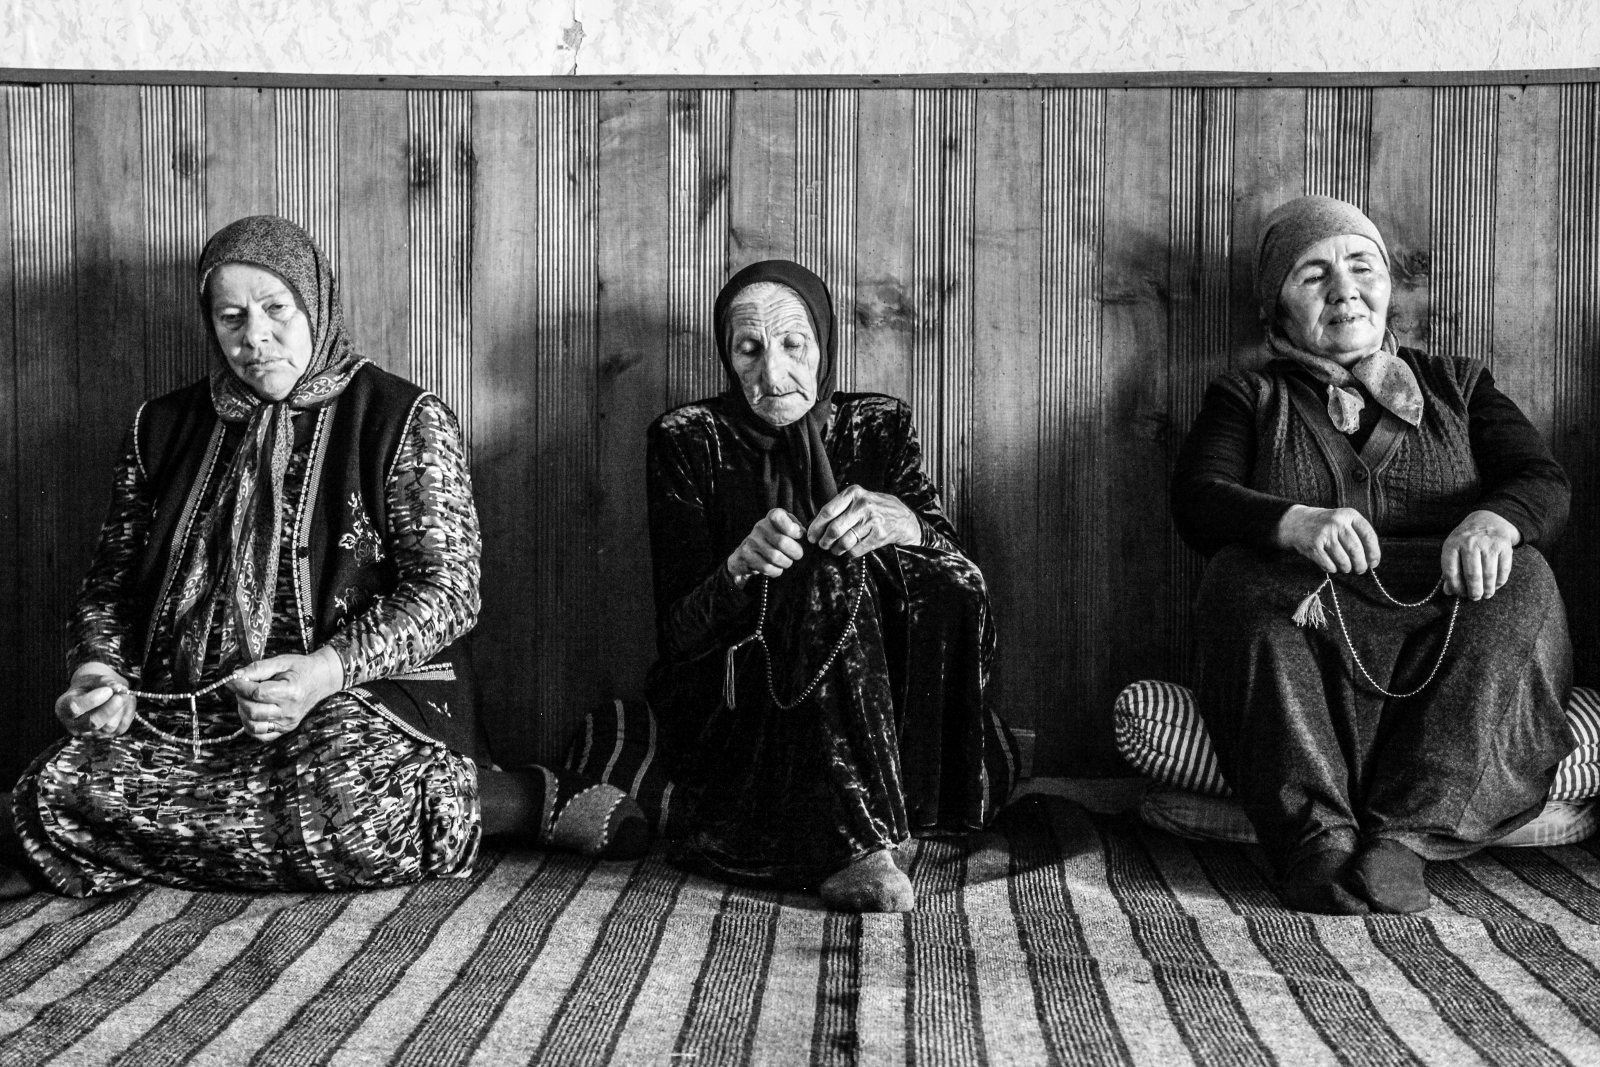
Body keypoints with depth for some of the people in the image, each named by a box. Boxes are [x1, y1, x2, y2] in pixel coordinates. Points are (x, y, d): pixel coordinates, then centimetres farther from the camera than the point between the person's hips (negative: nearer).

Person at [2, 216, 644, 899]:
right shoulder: (164, 428, 14)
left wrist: (329, 668, -24)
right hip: (186, 706, 5)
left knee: (351, 805, -37)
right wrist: (99, 667, -2)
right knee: (59, 792, -23)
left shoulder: (405, 419, 1)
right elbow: (111, 583, 21)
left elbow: (448, 585, -8)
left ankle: (523, 798, -9)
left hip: (367, 692, -5)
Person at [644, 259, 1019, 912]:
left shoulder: (878, 426, 5)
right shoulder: (688, 441, -4)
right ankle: (850, 847, -31)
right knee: (831, 580, -29)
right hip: (730, 704, -2)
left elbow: (949, 557, -9)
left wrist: (898, 519, -32)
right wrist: (740, 566, -31)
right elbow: (677, 633, -10)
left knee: (951, 590, -22)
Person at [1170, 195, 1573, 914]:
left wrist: (1492, 521, -19)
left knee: (1522, 581, -29)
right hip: (1306, 622, -1)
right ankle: (1317, 837, -40)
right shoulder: (1248, 398, 19)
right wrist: (1296, 523, -25)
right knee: (1241, 576, -32)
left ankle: (1404, 835, -35)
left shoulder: (1456, 385, 25)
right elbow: (1195, 499, -1)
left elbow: (1543, 482, 8)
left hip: (1445, 620, 2)